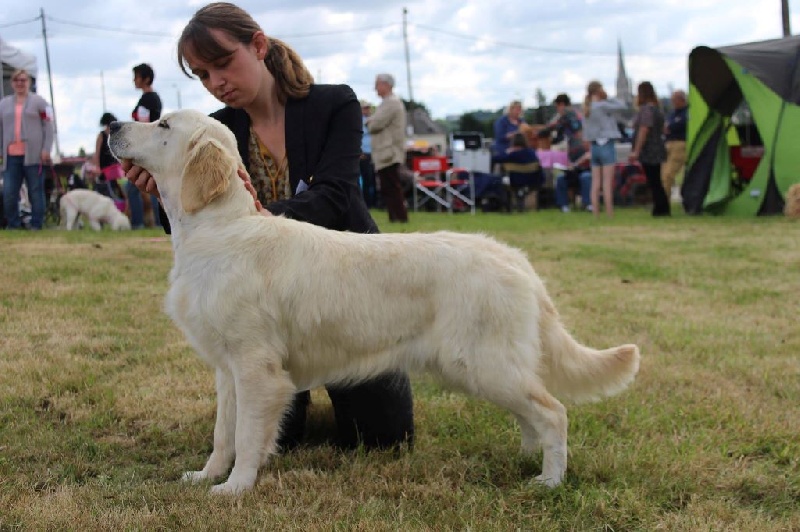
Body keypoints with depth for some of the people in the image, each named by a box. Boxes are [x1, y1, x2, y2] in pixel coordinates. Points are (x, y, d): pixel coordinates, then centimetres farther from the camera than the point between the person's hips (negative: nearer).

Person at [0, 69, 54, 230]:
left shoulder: (38, 102, 6)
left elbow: (48, 126, 2)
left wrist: (46, 149, -7)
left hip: (33, 155, -3)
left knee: (36, 192, 1)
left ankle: (36, 224, 8)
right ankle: (13, 224, 8)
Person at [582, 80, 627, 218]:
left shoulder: (587, 109, 10)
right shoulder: (602, 106, -12)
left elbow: (586, 132, 10)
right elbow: (622, 105, -6)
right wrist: (608, 98, 3)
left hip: (594, 146, 7)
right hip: (606, 144, -7)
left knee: (596, 183, 6)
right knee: (607, 182, -6)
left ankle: (596, 213, 6)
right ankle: (610, 214, -6)